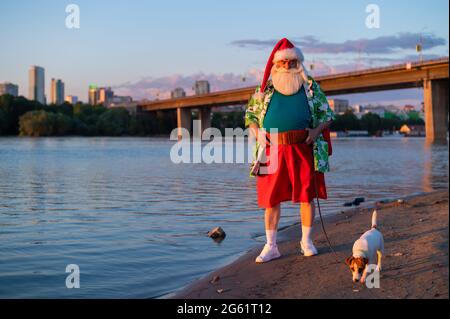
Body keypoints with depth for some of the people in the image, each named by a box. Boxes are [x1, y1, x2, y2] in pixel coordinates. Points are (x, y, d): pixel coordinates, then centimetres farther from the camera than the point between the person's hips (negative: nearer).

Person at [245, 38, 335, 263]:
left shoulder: (311, 87, 9)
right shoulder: (264, 89, 10)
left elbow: (327, 114, 13)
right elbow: (250, 115, 18)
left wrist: (316, 130, -6)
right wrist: (257, 133, 0)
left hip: (303, 149, 0)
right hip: (273, 150, 1)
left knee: (307, 195, 3)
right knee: (271, 199, 3)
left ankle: (306, 241, 20)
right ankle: (271, 246, 12)